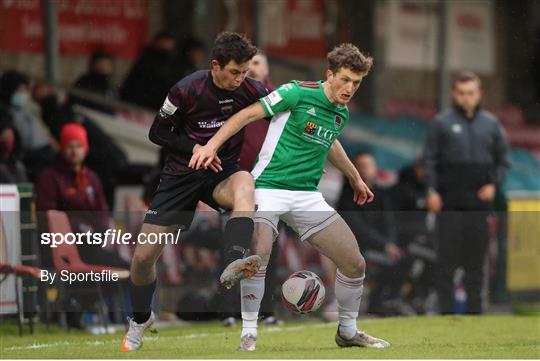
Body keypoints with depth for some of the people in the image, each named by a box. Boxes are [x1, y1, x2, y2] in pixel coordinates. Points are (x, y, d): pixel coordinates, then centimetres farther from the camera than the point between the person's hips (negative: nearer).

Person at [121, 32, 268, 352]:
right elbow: (158, 133, -5)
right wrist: (195, 148, -19)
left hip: (223, 173, 0)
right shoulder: (186, 90, -16)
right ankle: (141, 320, 25)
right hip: (181, 175, 0)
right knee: (144, 256, -3)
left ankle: (232, 267, -55)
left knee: (245, 187, -39)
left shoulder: (253, 91, -11)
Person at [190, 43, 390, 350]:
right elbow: (249, 115, -11)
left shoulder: (342, 114, 9)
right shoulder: (299, 94, -11)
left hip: (308, 195, 6)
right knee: (258, 254, -31)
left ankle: (348, 331, 24)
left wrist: (355, 178, 43)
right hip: (269, 187, -6)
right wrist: (212, 145, -22)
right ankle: (249, 333, -14)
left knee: (355, 264, 1)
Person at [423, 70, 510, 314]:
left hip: (480, 200, 3)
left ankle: (475, 308, 11)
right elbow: (429, 159, 1)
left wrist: (494, 184, 0)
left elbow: (502, 159, 16)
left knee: (477, 257, 5)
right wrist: (432, 190, -9)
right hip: (450, 200, -3)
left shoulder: (491, 124, 11)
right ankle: (446, 309, -3)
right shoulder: (441, 123, 2)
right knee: (448, 256, -5)